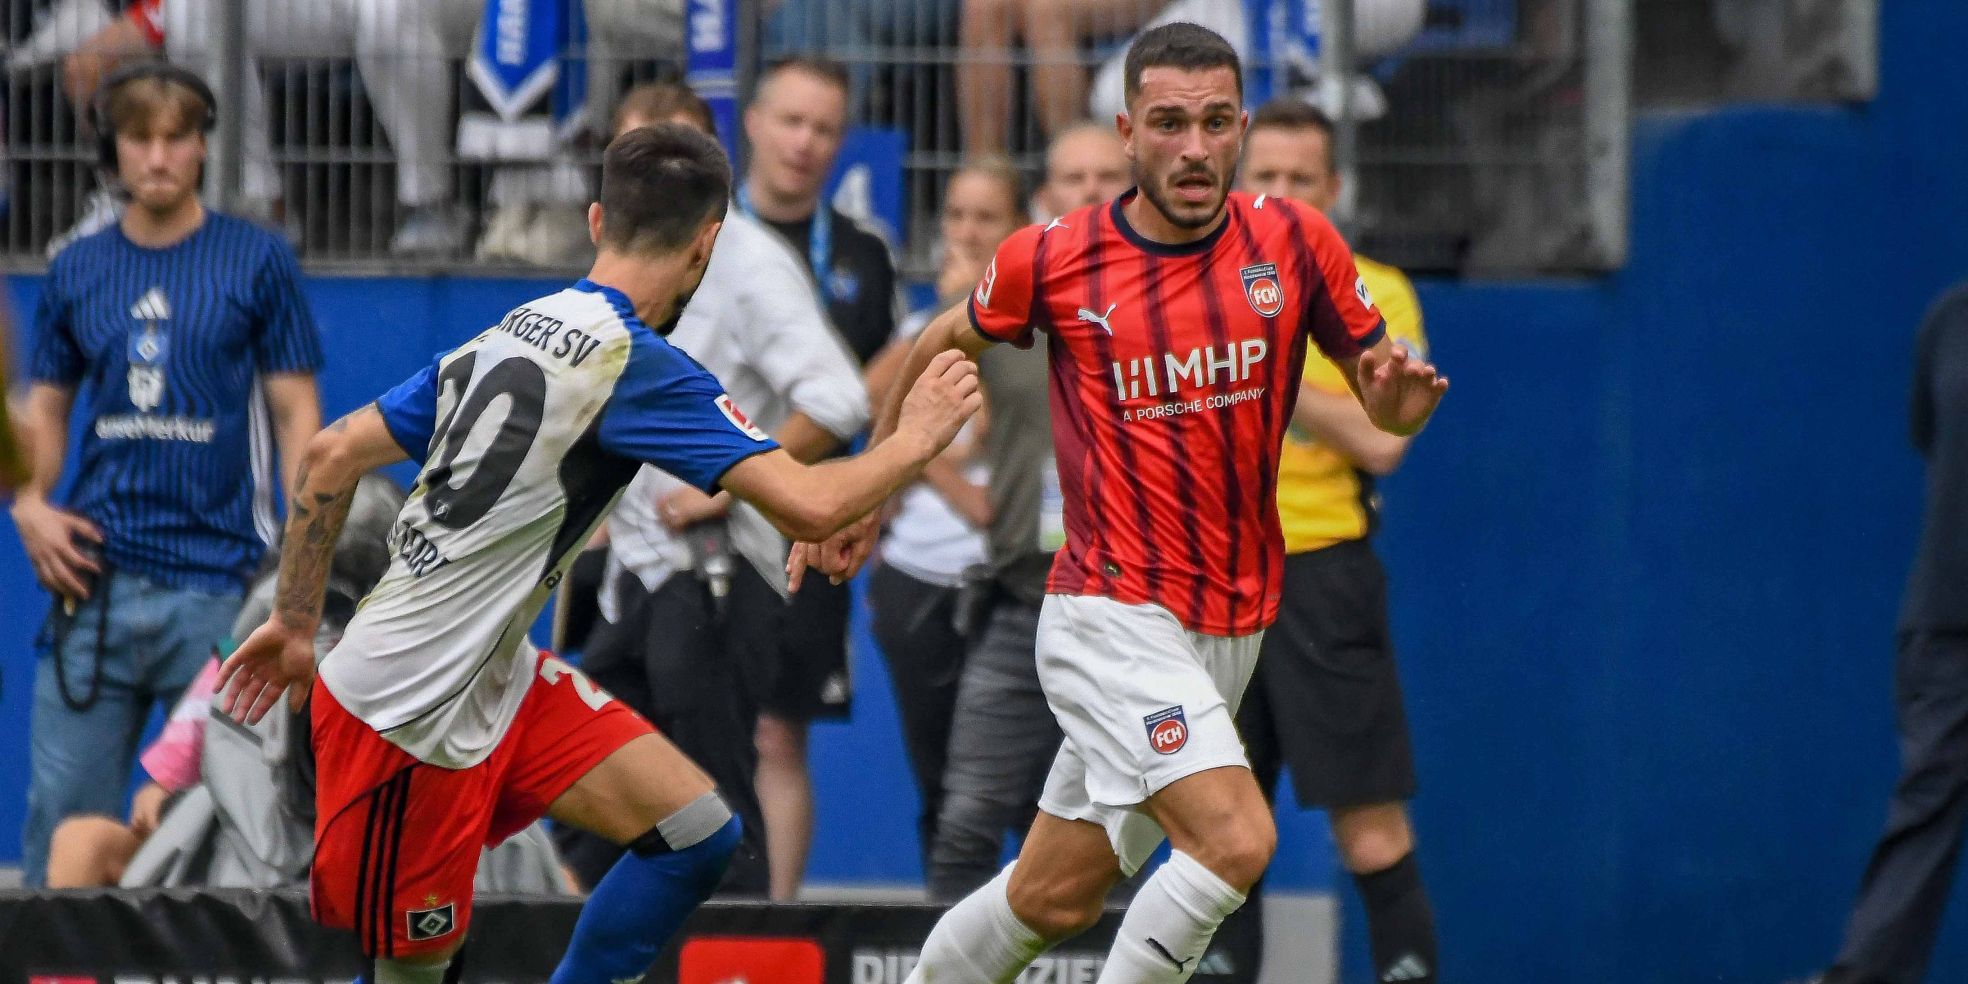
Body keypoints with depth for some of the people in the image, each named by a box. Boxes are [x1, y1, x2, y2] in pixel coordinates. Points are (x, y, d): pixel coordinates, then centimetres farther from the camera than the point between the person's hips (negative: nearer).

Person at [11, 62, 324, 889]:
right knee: (64, 813, 0)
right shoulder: (78, 271, 10)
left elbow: (296, 410, 1)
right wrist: (30, 504, 1)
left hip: (219, 590, -3)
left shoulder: (257, 261, 1)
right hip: (95, 581, 3)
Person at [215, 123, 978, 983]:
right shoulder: (634, 364, -18)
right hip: (403, 715, -9)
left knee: (697, 833, 3)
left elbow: (332, 455, 12)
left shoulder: (508, 336, 7)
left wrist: (296, 621, 18)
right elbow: (809, 506, -23)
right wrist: (915, 440, -6)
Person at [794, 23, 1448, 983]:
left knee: (1055, 900, 12)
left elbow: (1381, 399, 7)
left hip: (1232, 628, 4)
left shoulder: (1294, 242, -2)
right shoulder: (1053, 259, -8)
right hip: (1111, 616, -4)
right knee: (1237, 838, -24)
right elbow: (943, 345, 12)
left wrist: (1403, 397, -17)